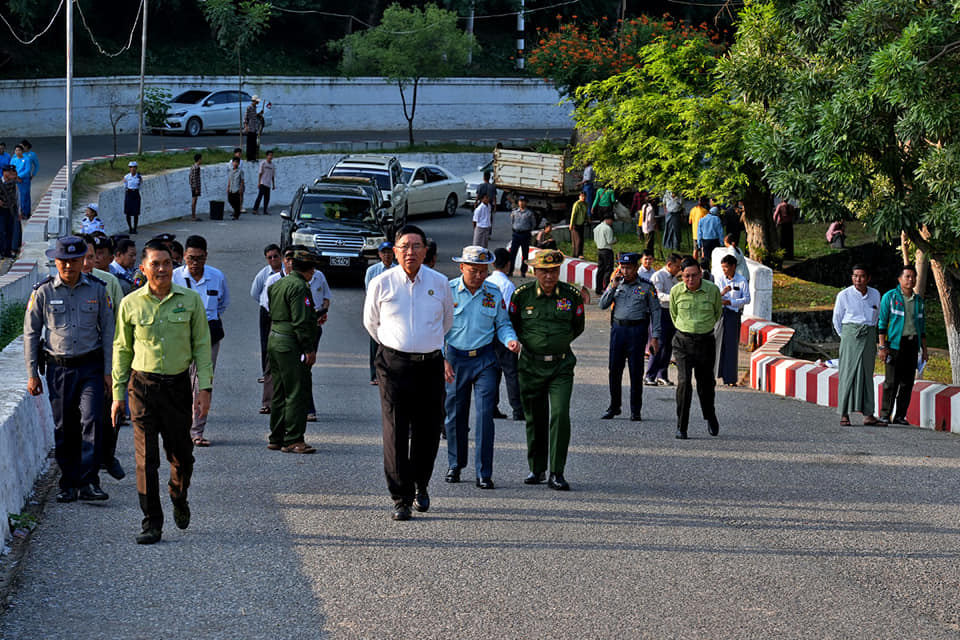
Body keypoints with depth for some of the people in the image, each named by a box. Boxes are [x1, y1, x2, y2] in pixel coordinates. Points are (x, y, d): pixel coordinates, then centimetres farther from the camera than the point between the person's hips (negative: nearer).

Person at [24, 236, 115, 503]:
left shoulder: (97, 289, 1)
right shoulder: (43, 291, -1)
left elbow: (108, 331, 7)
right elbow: (31, 333, 5)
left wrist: (109, 370, 3)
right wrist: (32, 373, 3)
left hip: (91, 367, 0)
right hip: (58, 368, 0)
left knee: (91, 421, -14)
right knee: (64, 429, 4)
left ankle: (89, 483, -14)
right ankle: (68, 484, 15)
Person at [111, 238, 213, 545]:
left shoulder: (190, 300, 1)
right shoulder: (130, 304, 0)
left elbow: (201, 346, 4)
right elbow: (122, 350, 8)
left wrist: (205, 387, -4)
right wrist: (118, 394, 6)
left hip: (178, 385, 1)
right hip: (142, 385, -1)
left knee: (181, 454, 9)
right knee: (146, 457, -5)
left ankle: (179, 498, 40)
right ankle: (152, 523, 0)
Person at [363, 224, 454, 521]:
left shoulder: (440, 283, 5)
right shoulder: (381, 284, 0)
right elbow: (371, 322, 16)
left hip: (430, 364, 2)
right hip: (394, 364, -2)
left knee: (427, 431, 6)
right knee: (396, 432, -8)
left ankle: (420, 486, 28)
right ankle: (401, 498, -5)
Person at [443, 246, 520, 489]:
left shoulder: (494, 293, 2)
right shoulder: (447, 291, -3)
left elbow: (503, 324, 9)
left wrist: (510, 340, -12)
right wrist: (442, 358, -9)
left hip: (484, 359, 0)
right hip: (454, 359, 0)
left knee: (485, 415, -8)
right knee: (455, 415, 8)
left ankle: (484, 473, -5)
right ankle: (455, 465, 26)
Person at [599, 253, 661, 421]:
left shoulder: (646, 287, 1)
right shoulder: (616, 284, 10)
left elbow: (655, 312, 2)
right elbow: (602, 305, 4)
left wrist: (655, 337, -4)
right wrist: (613, 287, -7)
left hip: (637, 330, -3)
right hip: (618, 328, 3)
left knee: (636, 371, 0)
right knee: (614, 369, 3)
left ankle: (635, 410, 7)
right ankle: (614, 407, 15)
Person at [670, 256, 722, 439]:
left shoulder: (712, 290, -7)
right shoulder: (676, 291, -5)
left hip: (706, 341, 1)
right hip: (683, 341, -1)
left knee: (706, 383, 10)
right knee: (684, 381, -15)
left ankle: (710, 417, 38)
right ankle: (681, 427, -9)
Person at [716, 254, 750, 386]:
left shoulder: (742, 281, -2)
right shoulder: (720, 279, 6)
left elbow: (746, 299, -5)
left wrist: (730, 302, -15)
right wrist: (722, 293, -18)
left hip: (734, 314, -2)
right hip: (719, 312, 2)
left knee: (731, 344, -1)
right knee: (717, 342, -1)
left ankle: (730, 378, 3)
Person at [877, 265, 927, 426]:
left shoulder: (918, 300, 15)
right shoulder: (890, 297, 0)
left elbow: (922, 325, 21)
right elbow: (882, 322, -2)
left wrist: (924, 349, 15)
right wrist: (882, 346, -10)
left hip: (912, 344, 5)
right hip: (895, 344, -5)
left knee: (907, 382, 3)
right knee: (892, 381, -8)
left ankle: (900, 416, 8)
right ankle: (885, 415, -3)